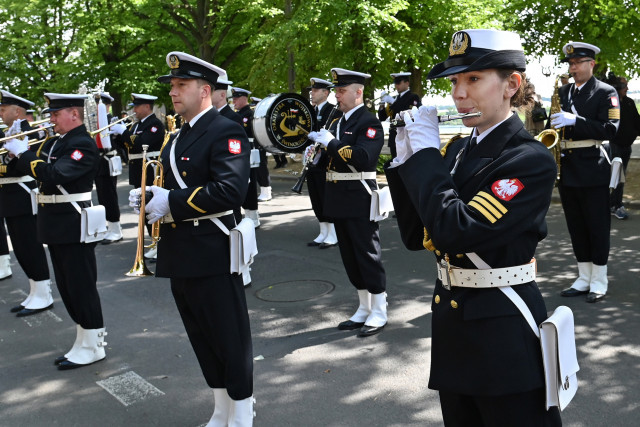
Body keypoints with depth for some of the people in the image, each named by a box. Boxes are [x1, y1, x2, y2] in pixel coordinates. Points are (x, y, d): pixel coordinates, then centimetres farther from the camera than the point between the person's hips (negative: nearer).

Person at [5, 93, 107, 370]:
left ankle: (93, 347, 10)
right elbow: (22, 167, 14)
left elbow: (55, 175, -26)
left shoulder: (84, 144, -14)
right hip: (57, 227, 9)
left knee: (82, 289, -1)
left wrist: (24, 152, -17)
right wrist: (14, 151, -3)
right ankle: (85, 341, 27)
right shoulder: (54, 143, 14)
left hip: (74, 227, -9)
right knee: (69, 289, 15)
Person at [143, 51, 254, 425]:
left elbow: (231, 191, -25)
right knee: (203, 339, 18)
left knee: (230, 339, 4)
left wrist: (172, 202, -21)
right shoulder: (179, 136, 15)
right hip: (181, 256, 9)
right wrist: (157, 198, 0)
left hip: (212, 255, -9)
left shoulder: (226, 132, -12)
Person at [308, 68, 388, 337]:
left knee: (368, 255, 0)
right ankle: (364, 310, 27)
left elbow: (363, 157, -25)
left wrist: (332, 143, -23)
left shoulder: (369, 122, -10)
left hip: (359, 200, -9)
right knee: (350, 257, 14)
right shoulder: (337, 121, 15)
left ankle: (379, 313, 13)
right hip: (339, 200, 9)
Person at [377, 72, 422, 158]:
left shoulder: (414, 97, 0)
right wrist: (382, 103, -4)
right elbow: (382, 118, 14)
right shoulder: (394, 98, 18)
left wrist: (393, 102, -18)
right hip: (394, 138, 6)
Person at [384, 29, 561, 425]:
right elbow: (418, 237, 4)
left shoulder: (531, 161, -16)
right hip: (451, 319, 7)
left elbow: (458, 231, -28)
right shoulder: (457, 150, 6)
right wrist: (407, 158, -4)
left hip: (504, 331, -7)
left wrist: (425, 149, -19)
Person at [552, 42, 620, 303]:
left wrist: (574, 120, -23)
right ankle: (584, 280, 20)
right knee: (576, 227, 11)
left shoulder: (606, 93, -3)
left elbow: (610, 129, -14)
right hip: (566, 169, 6)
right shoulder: (563, 92, 13)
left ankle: (599, 282, 10)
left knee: (597, 227, 1)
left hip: (592, 169, -5)